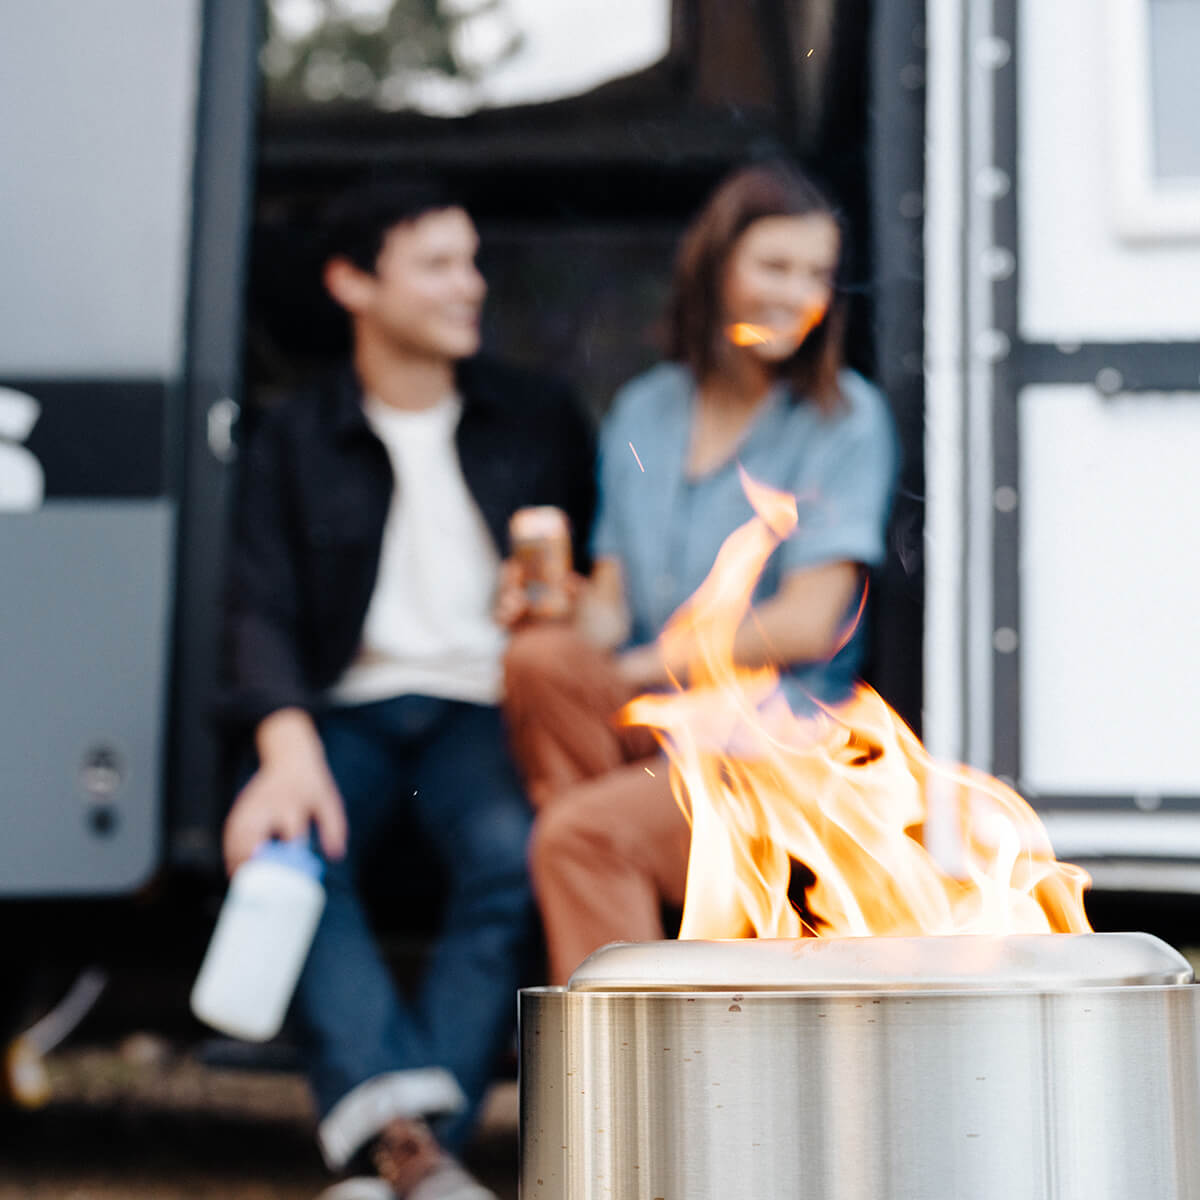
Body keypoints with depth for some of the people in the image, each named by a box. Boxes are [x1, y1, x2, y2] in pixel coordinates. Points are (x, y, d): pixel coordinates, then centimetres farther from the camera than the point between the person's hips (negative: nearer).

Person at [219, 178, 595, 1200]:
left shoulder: (538, 419, 16)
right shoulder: (295, 441, 13)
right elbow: (266, 615, 1)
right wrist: (291, 753, -19)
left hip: (488, 712, 0)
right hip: (349, 713, 1)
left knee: (511, 848, -35)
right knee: (281, 846, -33)